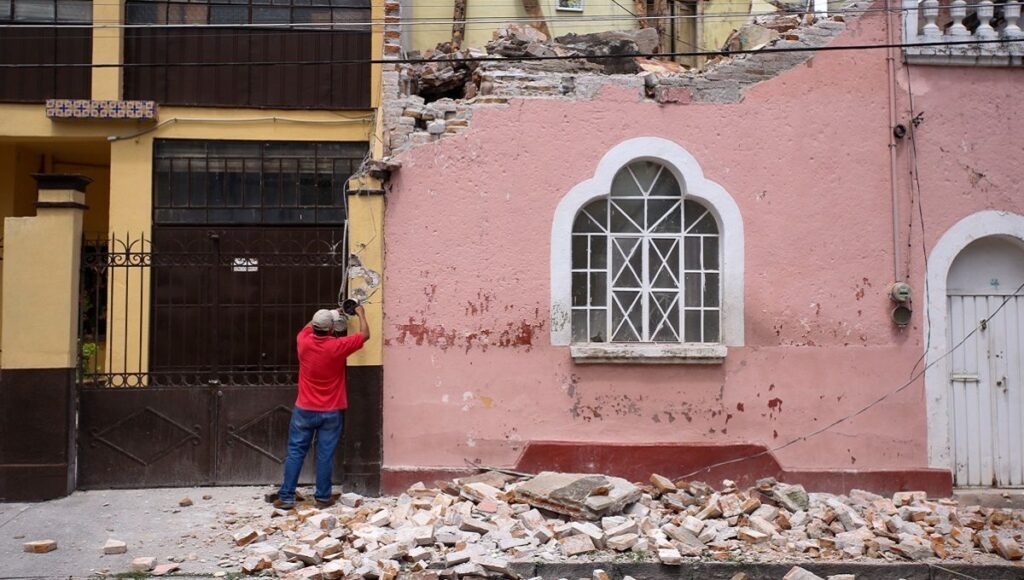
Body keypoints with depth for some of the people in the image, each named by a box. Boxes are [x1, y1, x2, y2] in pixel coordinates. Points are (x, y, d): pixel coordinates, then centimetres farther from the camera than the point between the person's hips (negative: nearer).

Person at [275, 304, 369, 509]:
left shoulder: (303, 342, -8)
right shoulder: (338, 346, -15)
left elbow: (307, 327, 18)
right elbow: (365, 335, 1)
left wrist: (330, 315, 27)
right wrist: (361, 314, 16)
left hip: (304, 410, 2)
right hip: (331, 413, -2)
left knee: (295, 452, 7)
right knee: (325, 455, 4)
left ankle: (286, 497, 8)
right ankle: (323, 497, 10)